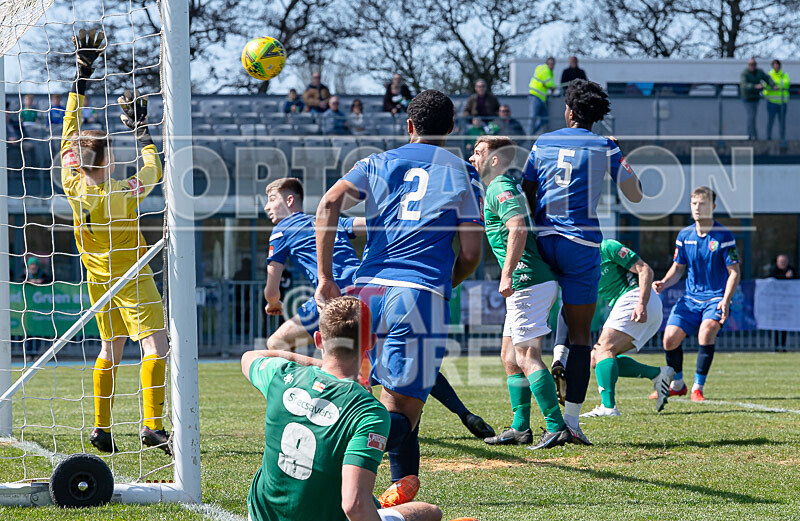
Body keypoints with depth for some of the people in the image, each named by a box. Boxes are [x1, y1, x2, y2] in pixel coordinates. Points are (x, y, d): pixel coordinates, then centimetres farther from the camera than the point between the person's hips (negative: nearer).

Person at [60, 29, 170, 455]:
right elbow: (153, 169, -4)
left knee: (110, 348, 17)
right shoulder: (124, 195, -24)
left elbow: (68, 135, -1)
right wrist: (140, 128, 6)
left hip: (98, 279, 7)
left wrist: (82, 72, 2)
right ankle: (152, 424, -24)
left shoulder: (73, 188, -11)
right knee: (155, 343, -12)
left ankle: (101, 428, 19)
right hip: (131, 277, -7)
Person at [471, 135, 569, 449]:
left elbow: (519, 226, -26)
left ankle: (557, 427, -14)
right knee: (510, 356, 14)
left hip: (526, 281, -11)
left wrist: (507, 274, -29)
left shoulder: (500, 189, -10)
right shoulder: (510, 185, 21)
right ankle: (521, 428, 16)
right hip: (534, 281, 11)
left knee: (527, 357, -11)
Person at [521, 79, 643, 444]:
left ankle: (558, 360, 8)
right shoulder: (605, 147, -1)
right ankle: (571, 419, -6)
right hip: (581, 242, -3)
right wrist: (627, 166, 23)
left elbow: (526, 194, 12)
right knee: (581, 333, 0)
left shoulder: (543, 143, 7)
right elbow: (635, 195, 5)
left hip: (543, 240, 3)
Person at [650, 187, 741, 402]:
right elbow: (678, 268, 15)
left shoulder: (723, 236, -8)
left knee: (706, 331, -31)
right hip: (690, 298, 5)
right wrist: (663, 283, -5)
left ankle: (698, 388, -18)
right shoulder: (684, 235, 5)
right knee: (670, 339, -9)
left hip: (716, 298, -4)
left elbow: (734, 272, -7)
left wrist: (725, 301, -19)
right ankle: (677, 385, 17)